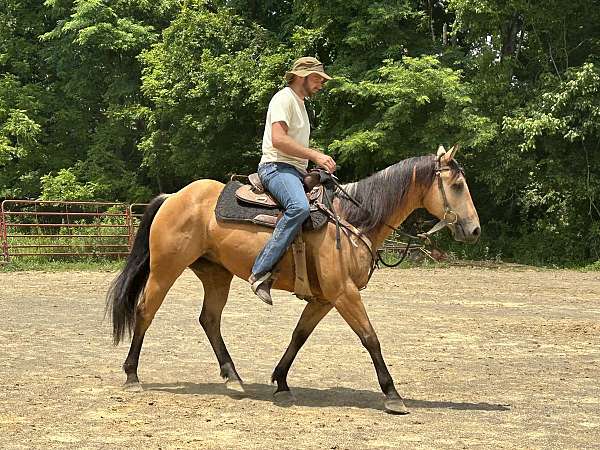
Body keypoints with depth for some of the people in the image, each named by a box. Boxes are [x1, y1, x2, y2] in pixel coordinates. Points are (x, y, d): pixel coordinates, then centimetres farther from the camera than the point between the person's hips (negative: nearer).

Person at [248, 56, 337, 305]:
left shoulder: (300, 104, 27)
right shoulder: (284, 98, -4)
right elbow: (278, 139, -19)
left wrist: (320, 163, 17)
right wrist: (315, 155, -18)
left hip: (297, 172, 11)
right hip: (276, 167, -11)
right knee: (299, 207, -36)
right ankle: (260, 272, -40)